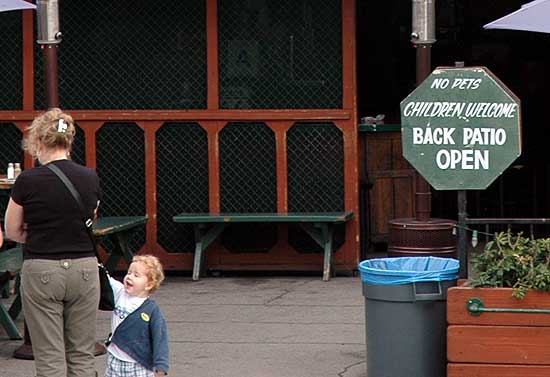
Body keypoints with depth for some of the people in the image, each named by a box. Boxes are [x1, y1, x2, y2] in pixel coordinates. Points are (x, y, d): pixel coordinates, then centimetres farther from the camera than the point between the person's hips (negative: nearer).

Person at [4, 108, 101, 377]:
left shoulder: (28, 181, -11)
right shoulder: (90, 179, 1)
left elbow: (12, 231, 1)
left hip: (42, 272, -4)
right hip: (84, 269, 4)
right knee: (82, 355, 11)